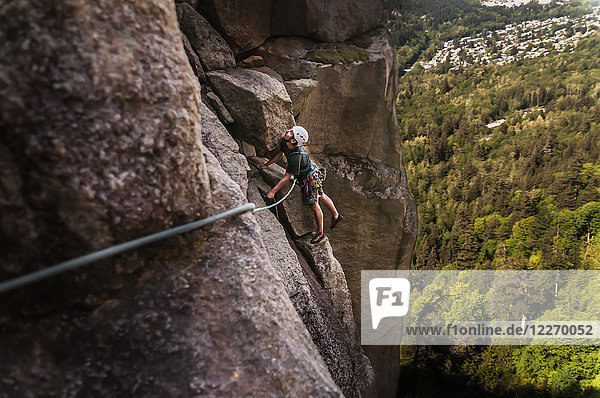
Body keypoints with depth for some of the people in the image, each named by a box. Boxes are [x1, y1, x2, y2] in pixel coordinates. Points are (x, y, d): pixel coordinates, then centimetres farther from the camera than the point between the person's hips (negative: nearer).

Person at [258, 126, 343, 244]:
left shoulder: (296, 157, -39)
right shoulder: (284, 142, -15)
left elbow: (286, 177, -32)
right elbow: (279, 154, 8)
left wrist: (273, 191, -26)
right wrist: (266, 165, 6)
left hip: (310, 179, -9)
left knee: (314, 205, 6)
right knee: (321, 196, 26)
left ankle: (320, 233, 27)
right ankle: (336, 216, 48)